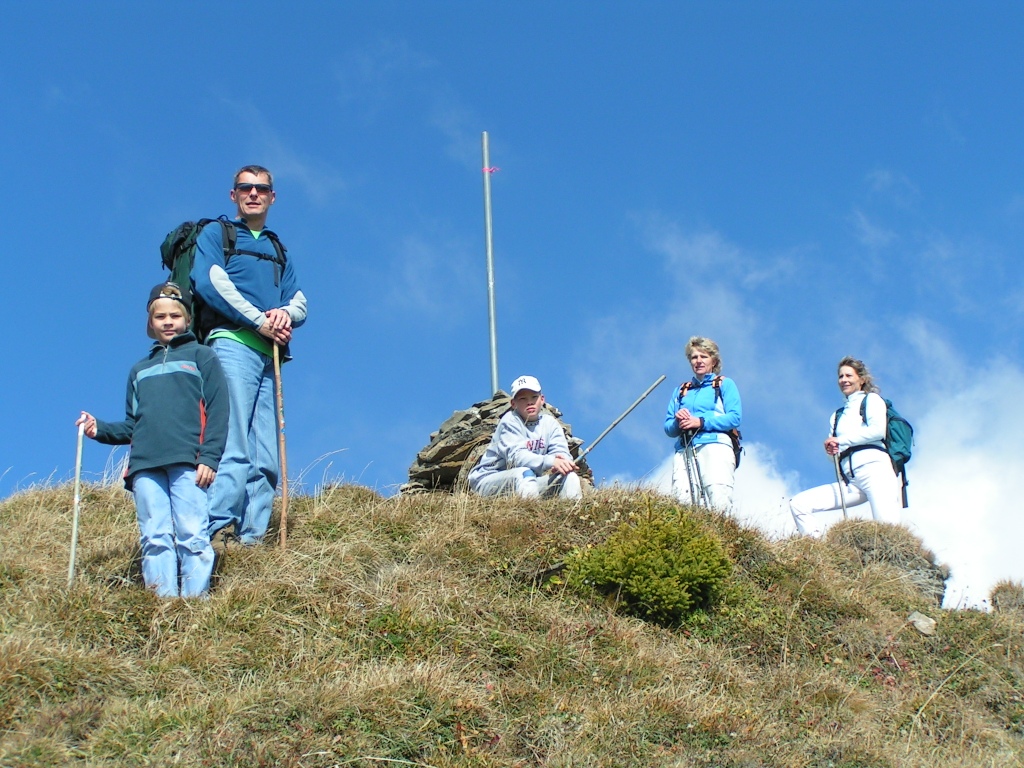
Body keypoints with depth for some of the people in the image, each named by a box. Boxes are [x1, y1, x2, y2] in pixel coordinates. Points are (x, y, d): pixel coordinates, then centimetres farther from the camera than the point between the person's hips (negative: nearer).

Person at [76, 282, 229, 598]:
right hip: (145, 465, 4)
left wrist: (209, 457, -9)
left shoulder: (201, 356, 15)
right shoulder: (139, 370, 30)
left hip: (188, 462, -4)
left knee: (192, 535, -13)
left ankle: (195, 601, -16)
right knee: (155, 539, -6)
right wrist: (101, 429, 7)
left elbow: (218, 412, 4)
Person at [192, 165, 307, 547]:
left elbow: (299, 301, 20)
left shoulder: (277, 250, 30)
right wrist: (260, 320, -10)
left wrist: (286, 314, -5)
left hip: (271, 355, 6)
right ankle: (219, 529, -22)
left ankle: (252, 538, -6)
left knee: (267, 459, -4)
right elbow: (209, 282, -5)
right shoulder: (216, 235, 13)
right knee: (234, 448, -18)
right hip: (233, 344, -6)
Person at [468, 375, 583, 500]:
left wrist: (560, 462, -35)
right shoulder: (510, 421, -10)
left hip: (530, 481, 5)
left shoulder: (550, 423, 6)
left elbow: (562, 453, -8)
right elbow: (516, 456, -27)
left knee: (569, 475, -15)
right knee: (524, 472, -36)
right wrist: (551, 462, -43)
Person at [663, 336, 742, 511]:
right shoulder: (681, 390, 29)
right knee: (681, 502, -17)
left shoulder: (725, 384, 17)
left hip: (715, 446, -4)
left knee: (719, 503, -22)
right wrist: (677, 423, -4)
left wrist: (701, 422, -9)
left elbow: (735, 417, 1)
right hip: (684, 450, 4)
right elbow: (668, 428, 21)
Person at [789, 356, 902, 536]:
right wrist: (831, 450, 0)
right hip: (850, 482, 6)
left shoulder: (871, 399, 13)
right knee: (798, 504, -10)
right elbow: (834, 455, 25)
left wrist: (841, 441, -3)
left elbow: (878, 430, -6)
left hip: (874, 469, -6)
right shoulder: (837, 416, 29)